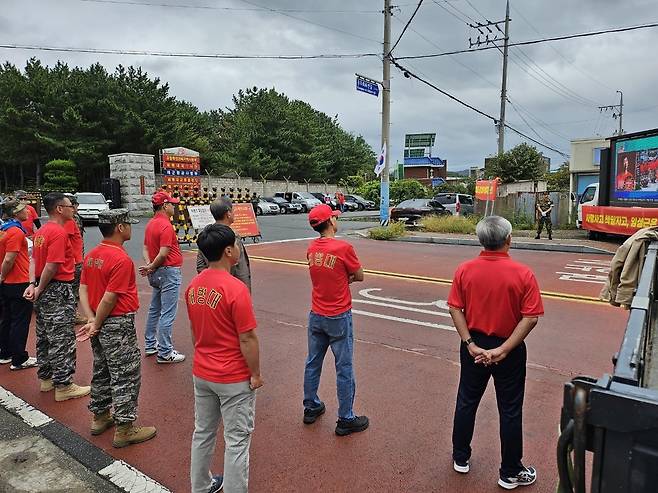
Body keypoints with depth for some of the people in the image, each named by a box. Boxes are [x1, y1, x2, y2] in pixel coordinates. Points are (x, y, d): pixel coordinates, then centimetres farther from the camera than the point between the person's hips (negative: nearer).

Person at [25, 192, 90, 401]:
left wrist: (33, 284, 1)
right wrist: (39, 289, -12)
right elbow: (52, 266, -23)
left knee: (45, 336, 18)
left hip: (44, 291, 10)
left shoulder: (41, 231, 11)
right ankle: (63, 386, 6)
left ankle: (46, 378, 31)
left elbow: (35, 259, 10)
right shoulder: (58, 232, -18)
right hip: (58, 291, -10)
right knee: (62, 340, -2)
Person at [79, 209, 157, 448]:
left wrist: (91, 319, -4)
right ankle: (124, 430, 12)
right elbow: (109, 298, -23)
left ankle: (100, 418, 36)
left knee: (102, 371, 21)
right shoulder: (121, 260, -21)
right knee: (126, 376, 2)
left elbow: (83, 290, 4)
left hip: (100, 324, 9)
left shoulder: (91, 255, 6)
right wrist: (96, 324, -10)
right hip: (118, 326, -9)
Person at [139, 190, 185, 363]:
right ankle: (165, 353, 2)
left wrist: (149, 265, -2)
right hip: (169, 272, -10)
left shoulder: (151, 224, 10)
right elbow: (163, 253, -23)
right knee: (167, 314, -4)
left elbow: (145, 248, 11)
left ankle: (150, 345, 31)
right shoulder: (166, 226, -18)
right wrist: (151, 267, -9)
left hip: (156, 273, 10)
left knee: (155, 310, 20)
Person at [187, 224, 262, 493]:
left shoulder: (193, 286, -2)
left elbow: (195, 330, 9)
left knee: (203, 433, 22)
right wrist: (256, 374, -8)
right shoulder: (236, 289, -24)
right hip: (234, 379, -7)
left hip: (201, 373, 8)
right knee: (237, 441, 8)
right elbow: (247, 340, -20)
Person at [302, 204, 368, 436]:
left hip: (316, 316, 6)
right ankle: (346, 420, 17)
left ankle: (311, 408, 34)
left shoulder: (311, 248, 1)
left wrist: (342, 278, 0)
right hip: (339, 317, -6)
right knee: (344, 368, 5)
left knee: (313, 363, 18)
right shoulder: (344, 248, -19)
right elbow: (359, 276, -6)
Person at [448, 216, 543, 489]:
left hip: (474, 347, 3)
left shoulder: (464, 270, -10)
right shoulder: (523, 274, -16)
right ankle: (510, 473, 28)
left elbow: (455, 309, -9)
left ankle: (461, 458, 35)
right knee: (510, 411, 13)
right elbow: (530, 318, -18)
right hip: (510, 350, -2)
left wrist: (471, 344, -9)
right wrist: (503, 350, -16)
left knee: (466, 402, 19)